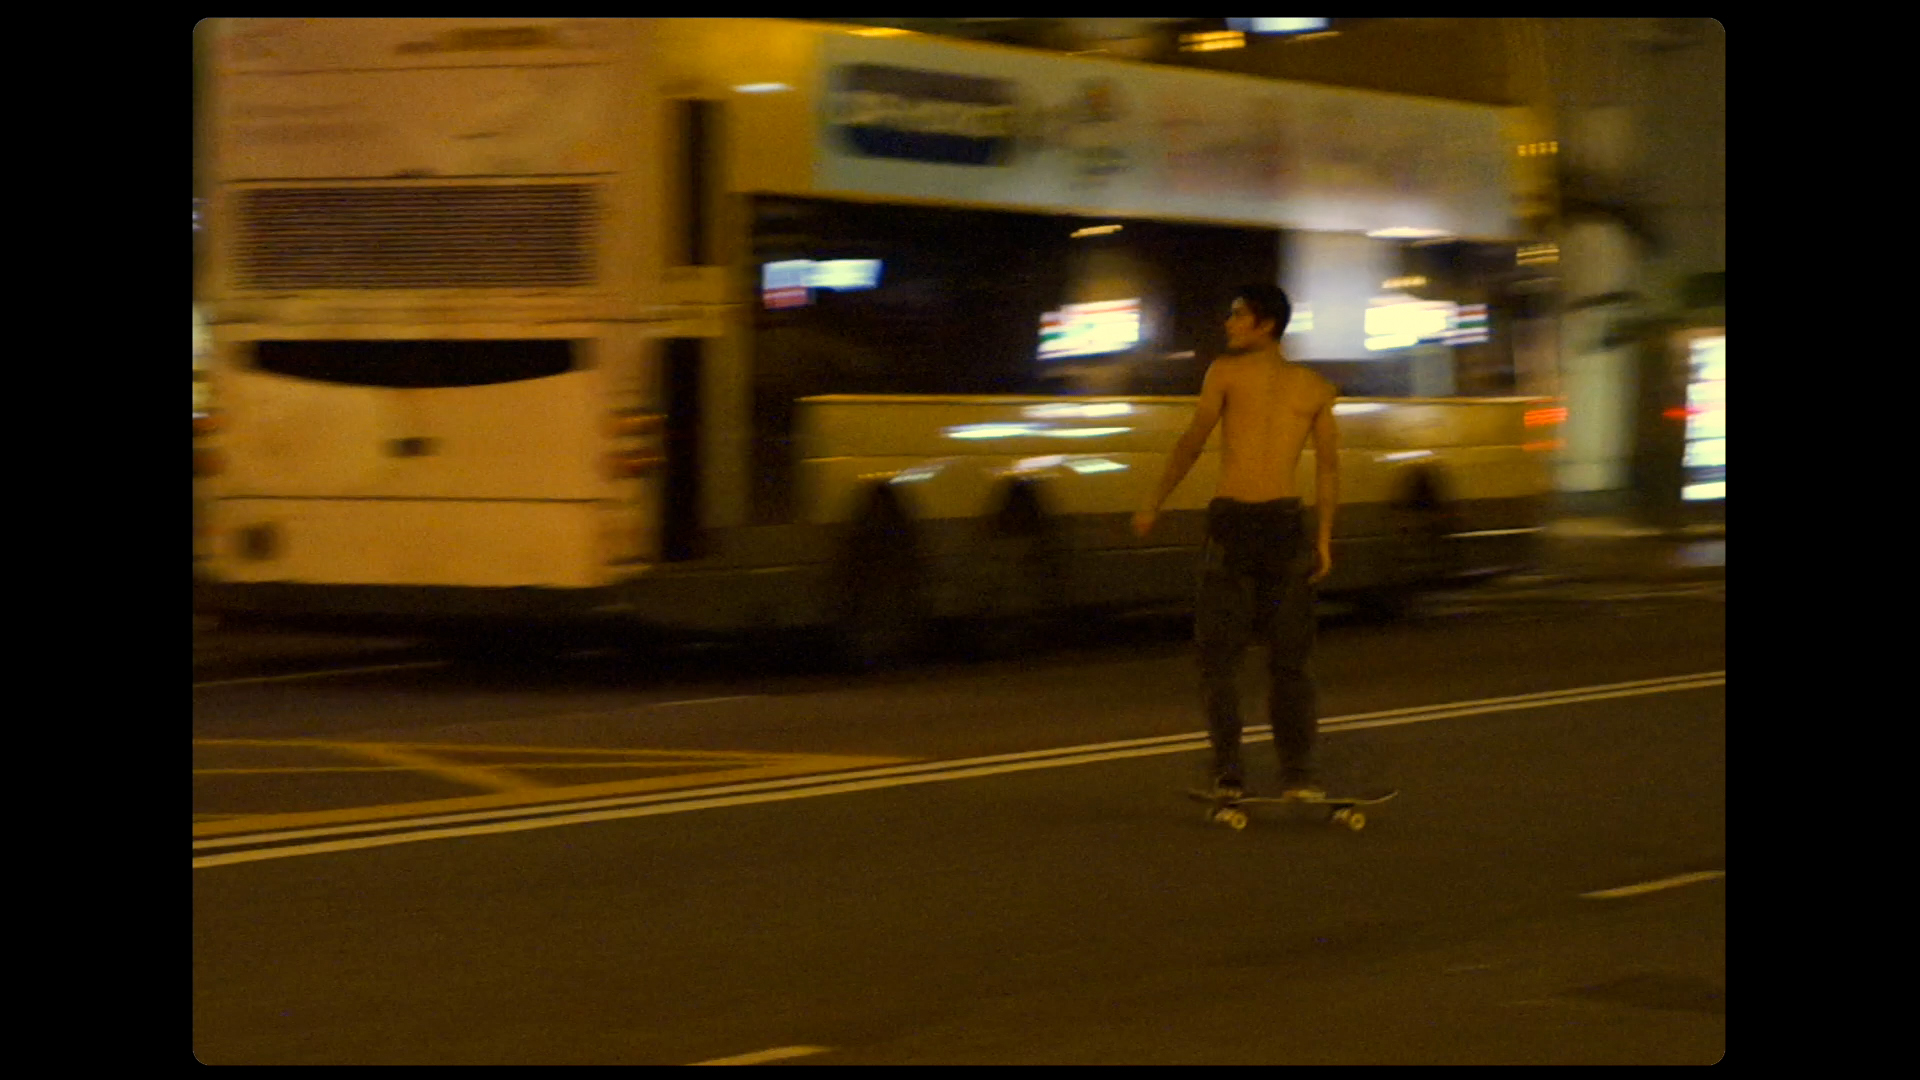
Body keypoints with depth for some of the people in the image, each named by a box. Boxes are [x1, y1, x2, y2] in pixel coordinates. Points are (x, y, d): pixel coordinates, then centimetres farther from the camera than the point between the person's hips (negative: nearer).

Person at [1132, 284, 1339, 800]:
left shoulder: (1226, 371, 2)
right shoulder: (1315, 388, 10)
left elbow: (1192, 442, -3)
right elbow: (1329, 465, 4)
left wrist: (1154, 504, 4)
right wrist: (1324, 537, 5)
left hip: (1231, 521, -2)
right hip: (1286, 522, 2)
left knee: (1219, 655, 5)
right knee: (1289, 659, 11)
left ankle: (1229, 770, -4)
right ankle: (1298, 771, 1)